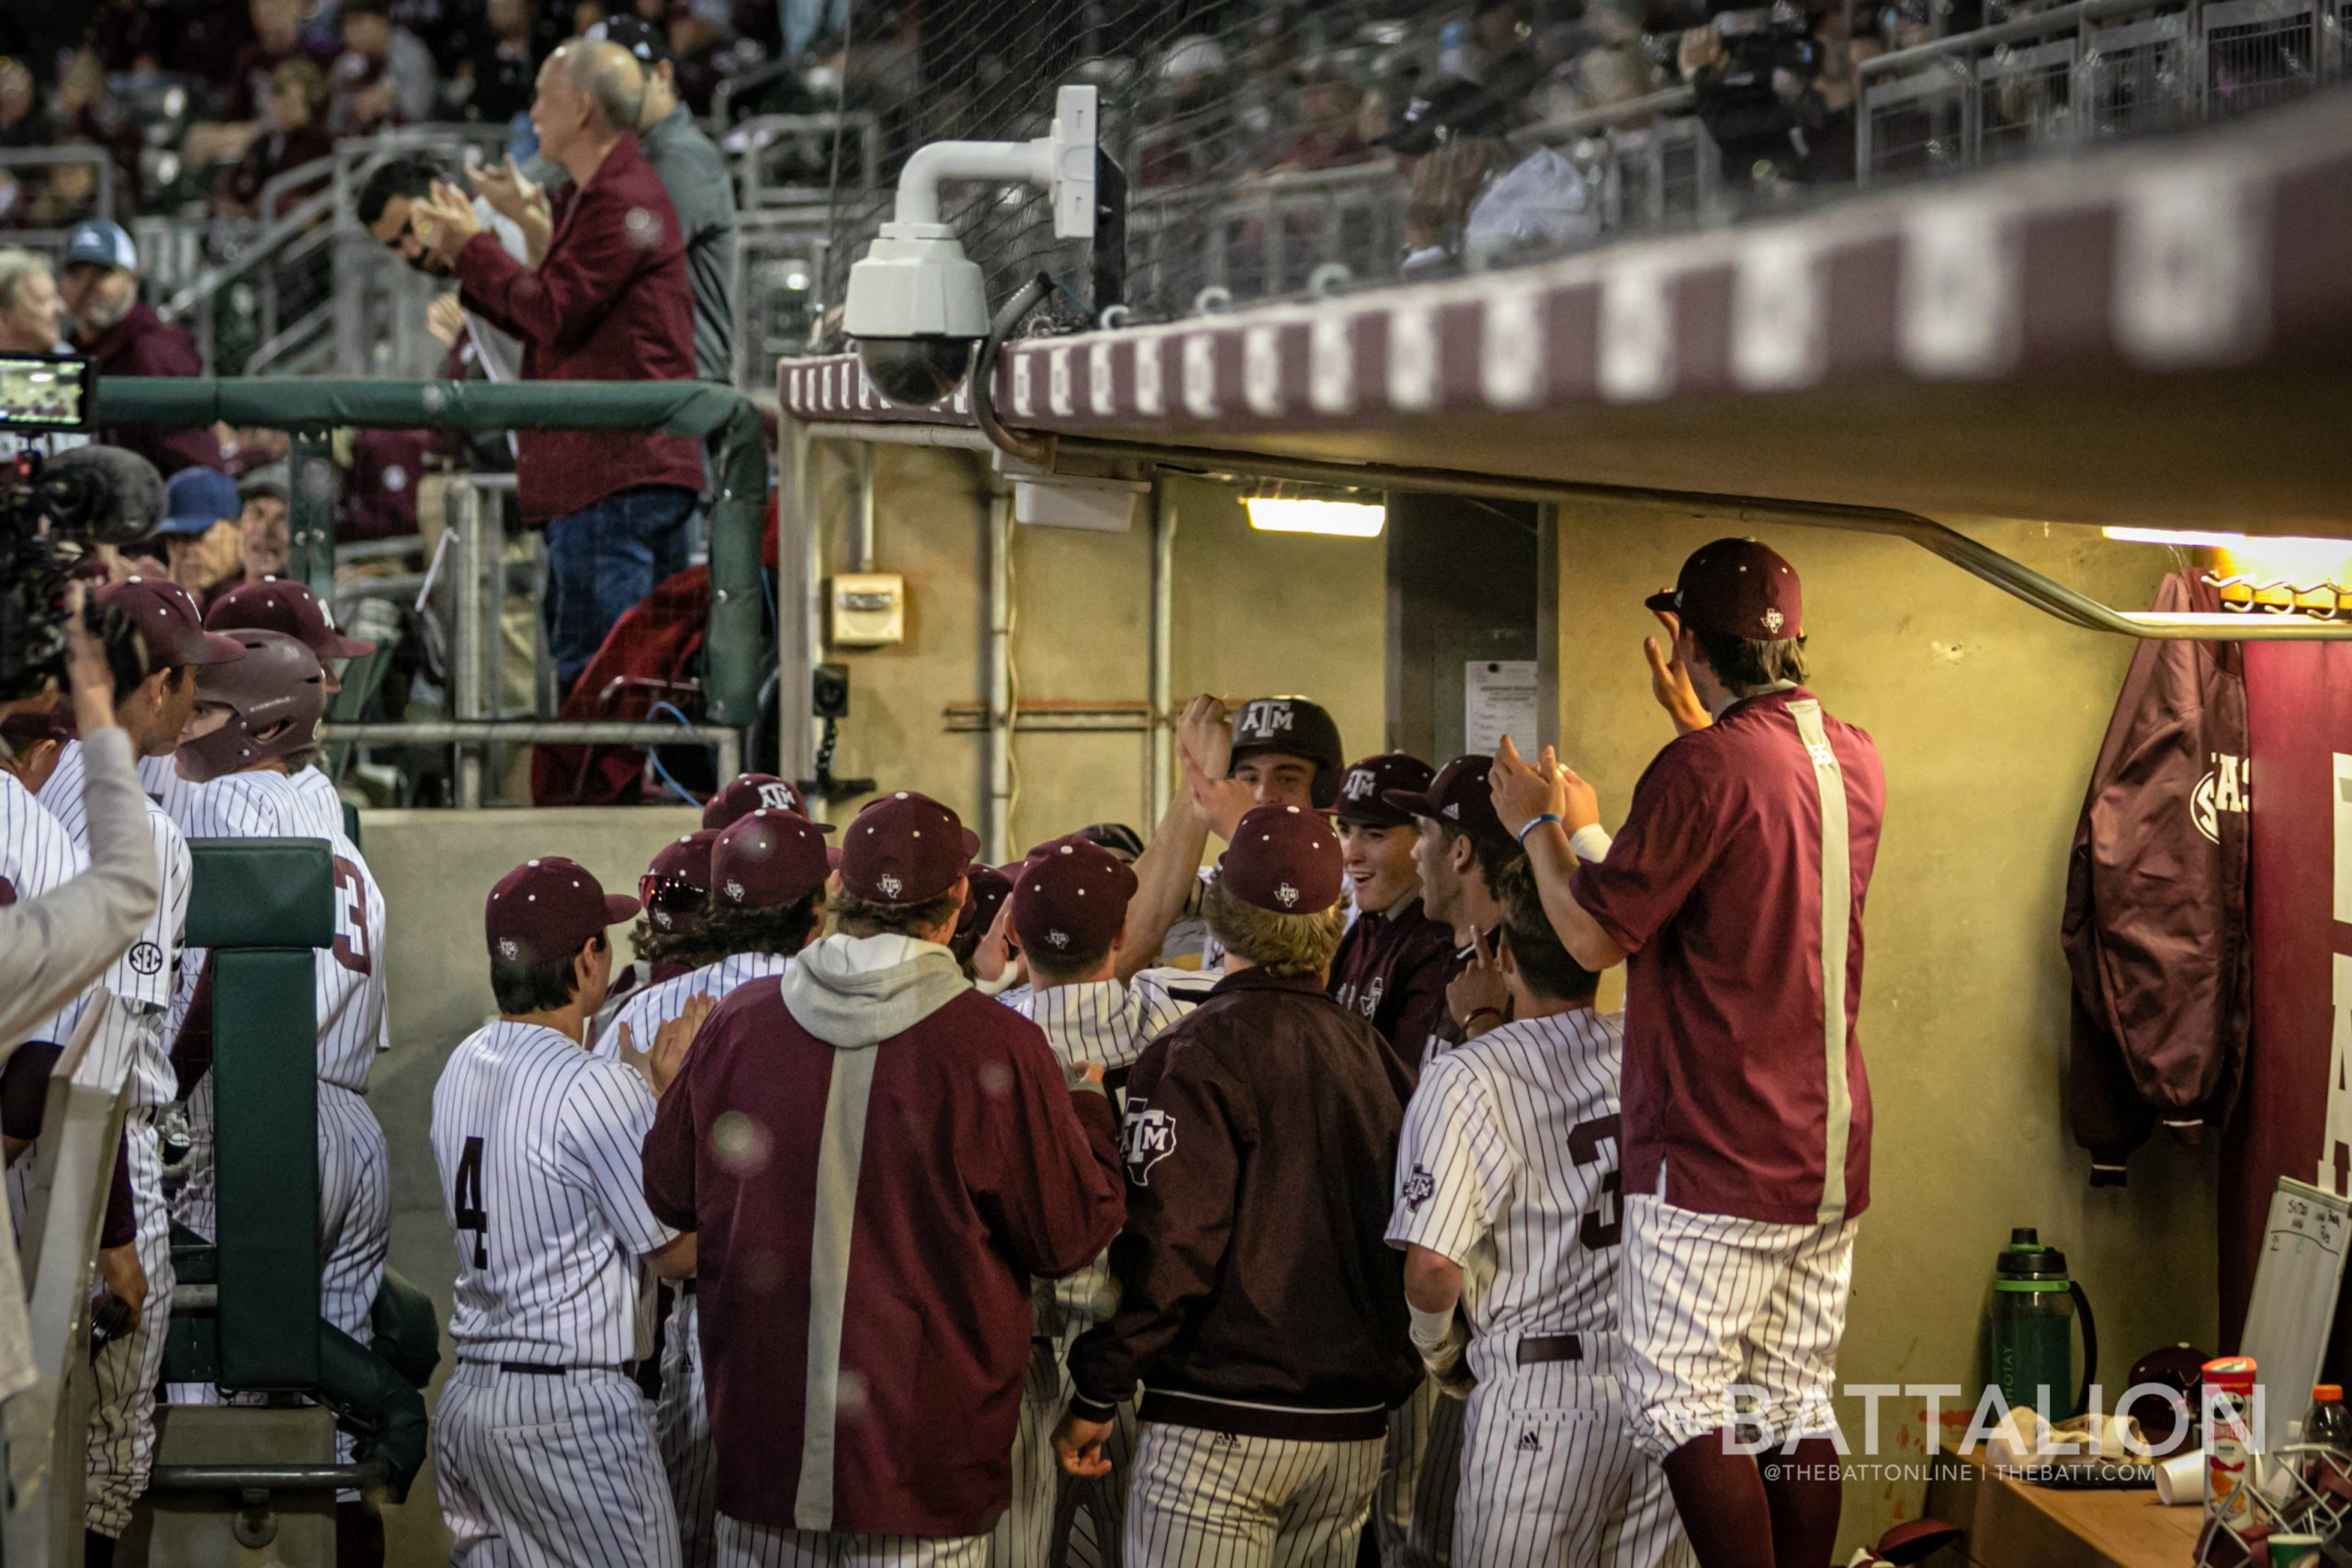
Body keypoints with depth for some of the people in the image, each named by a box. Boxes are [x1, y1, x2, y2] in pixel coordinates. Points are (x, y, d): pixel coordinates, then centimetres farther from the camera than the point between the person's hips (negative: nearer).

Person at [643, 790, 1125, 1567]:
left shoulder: (737, 1023, -3)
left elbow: (670, 1195, 11)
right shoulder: (996, 1047, -13)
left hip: (762, 1439, 3)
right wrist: (1088, 1110, 15)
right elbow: (1071, 1235, -3)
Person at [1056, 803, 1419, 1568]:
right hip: (1354, 1427, 7)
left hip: (1222, 1422, -7)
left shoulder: (1198, 1053, -12)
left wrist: (1095, 1395, -10)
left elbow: (1166, 1245, -17)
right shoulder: (1368, 1052, 8)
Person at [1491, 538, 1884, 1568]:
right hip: (1830, 1150, 8)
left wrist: (1541, 825, 4)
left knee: (1683, 1408, -5)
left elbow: (1594, 934, -13)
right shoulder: (1853, 760, 9)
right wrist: (1696, 724, 40)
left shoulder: (1705, 769, -16)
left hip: (1716, 1153, -8)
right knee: (1799, 1405, 11)